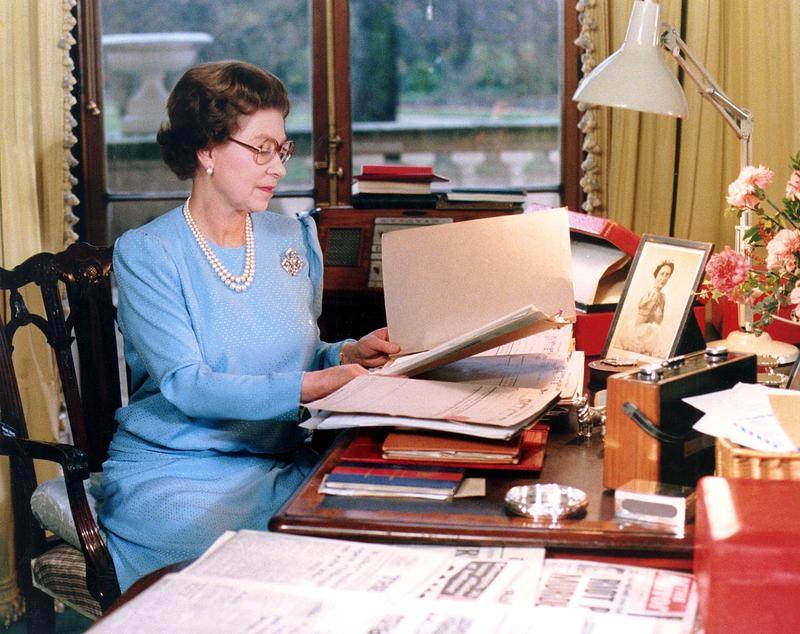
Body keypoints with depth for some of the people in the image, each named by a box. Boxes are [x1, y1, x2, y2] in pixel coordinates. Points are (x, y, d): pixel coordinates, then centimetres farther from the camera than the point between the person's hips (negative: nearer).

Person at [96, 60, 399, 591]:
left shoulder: (295, 238, 12)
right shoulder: (147, 254, -6)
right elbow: (186, 385, -16)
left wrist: (345, 355, -1)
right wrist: (309, 386, -24)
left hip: (284, 462, 6)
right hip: (175, 467, -5)